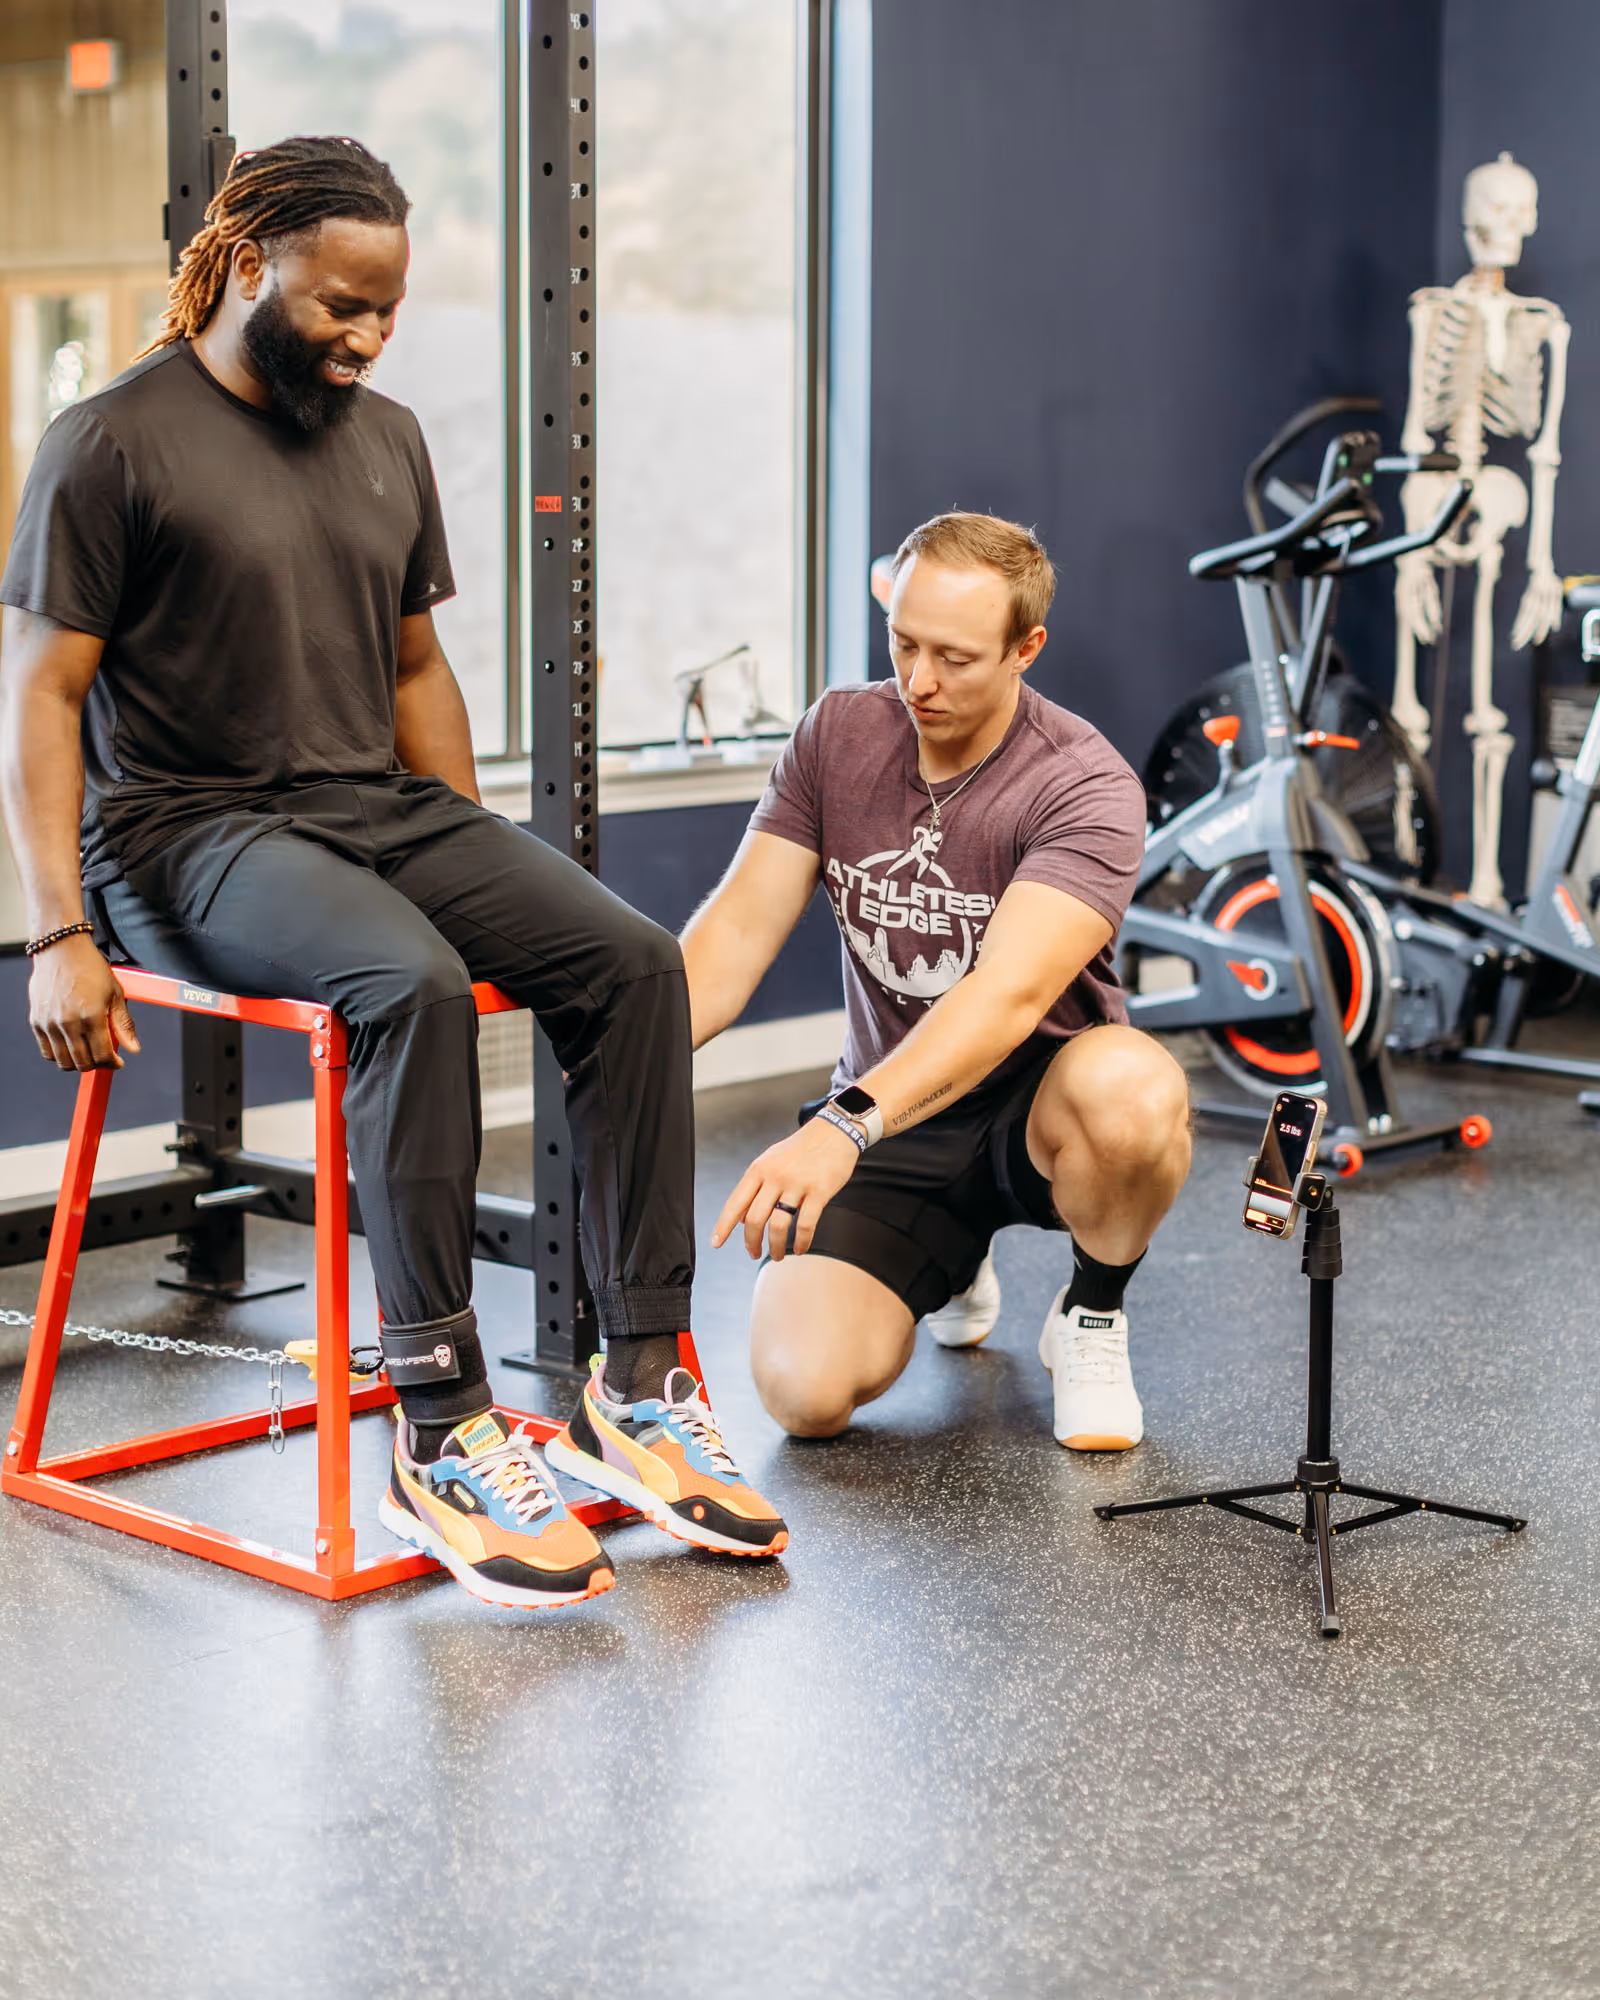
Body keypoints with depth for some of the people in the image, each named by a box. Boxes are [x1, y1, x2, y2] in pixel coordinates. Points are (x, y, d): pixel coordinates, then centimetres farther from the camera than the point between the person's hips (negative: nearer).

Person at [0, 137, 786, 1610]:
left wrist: (485, 885, 14)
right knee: (411, 986, -36)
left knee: (632, 960, -19)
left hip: (387, 806, 7)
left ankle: (641, 1386, -15)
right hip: (190, 831, -6)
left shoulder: (388, 440, 16)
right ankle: (442, 1434, -29)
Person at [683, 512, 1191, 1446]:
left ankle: (1094, 1313, -5)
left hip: (1038, 1101, -4)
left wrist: (843, 1126, -51)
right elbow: (739, 930, -7)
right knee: (806, 1391, -18)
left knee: (1133, 1090, -41)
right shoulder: (837, 736, -4)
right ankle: (952, 1265, 19)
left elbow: (1009, 995, -36)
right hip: (886, 1125, 4)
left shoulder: (1085, 786, -21)